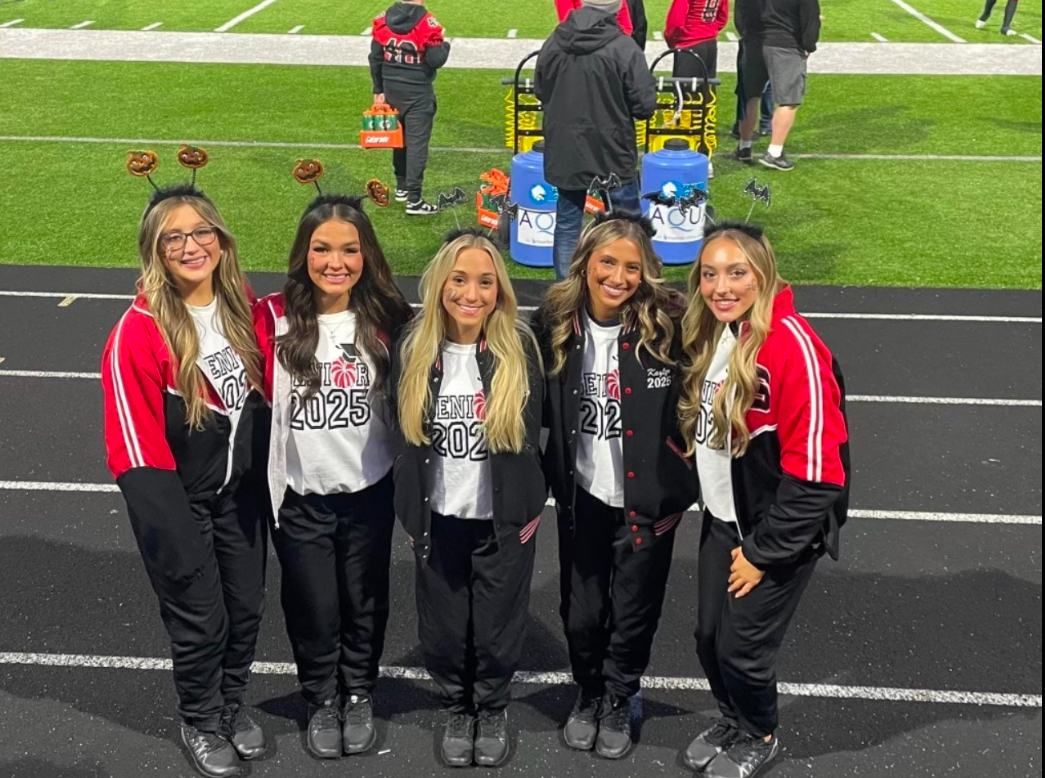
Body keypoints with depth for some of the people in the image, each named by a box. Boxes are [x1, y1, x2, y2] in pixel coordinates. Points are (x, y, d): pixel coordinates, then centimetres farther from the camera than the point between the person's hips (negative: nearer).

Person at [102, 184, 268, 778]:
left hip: (241, 489, 5)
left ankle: (233, 705, 43)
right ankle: (201, 722, 35)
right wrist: (174, 535, -20)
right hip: (180, 499, -5)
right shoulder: (139, 332, -21)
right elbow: (134, 442, -20)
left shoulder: (244, 306, -5)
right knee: (200, 617, 8)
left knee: (246, 606, 16)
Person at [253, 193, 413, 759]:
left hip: (370, 491, 1)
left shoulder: (387, 319, -6)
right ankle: (322, 701, 37)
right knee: (312, 607, 13)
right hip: (299, 495, -1)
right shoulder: (273, 319, -12)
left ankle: (359, 695, 41)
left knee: (364, 603, 17)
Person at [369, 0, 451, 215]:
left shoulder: (383, 20, 2)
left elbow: (375, 58, 4)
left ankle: (402, 187, 31)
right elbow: (435, 60, -16)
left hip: (391, 90, 6)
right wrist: (445, 45, 5)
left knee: (398, 139, 20)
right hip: (418, 94, -6)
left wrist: (378, 90, 12)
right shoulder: (426, 23, -16)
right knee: (417, 143, -4)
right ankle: (414, 200, -7)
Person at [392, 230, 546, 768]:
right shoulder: (415, 351, -5)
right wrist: (409, 511, 5)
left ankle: (493, 711, 38)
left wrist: (533, 503, -3)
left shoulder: (520, 349, -11)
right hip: (439, 518, 2)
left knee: (497, 628, 13)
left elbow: (540, 430, -4)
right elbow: (402, 432, 3)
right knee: (443, 630, 13)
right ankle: (457, 711, 39)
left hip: (504, 519, -2)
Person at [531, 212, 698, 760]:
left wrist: (680, 476, -9)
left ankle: (618, 703, 39)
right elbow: (540, 406, 5)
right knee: (580, 612, 15)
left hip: (647, 500, -2)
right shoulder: (554, 323, -8)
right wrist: (550, 479, 3)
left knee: (633, 613, 13)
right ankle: (588, 694, 43)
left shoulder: (667, 324, -17)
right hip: (582, 496, 2)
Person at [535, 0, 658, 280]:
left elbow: (540, 91, 10)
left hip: (565, 153, 4)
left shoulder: (554, 43, -3)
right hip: (612, 155, -4)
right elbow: (645, 105, -14)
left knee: (567, 226, 14)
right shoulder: (623, 48, -18)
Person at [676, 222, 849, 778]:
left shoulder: (791, 345, -24)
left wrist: (764, 552, -16)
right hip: (722, 521, 7)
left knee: (742, 646, 3)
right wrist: (717, 519, 13)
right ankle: (731, 720, 43)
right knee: (709, 637, 15)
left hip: (779, 529, -7)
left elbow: (814, 467, -23)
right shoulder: (708, 336, 1)